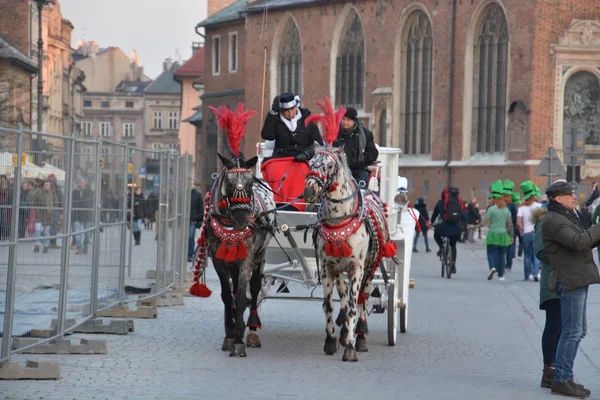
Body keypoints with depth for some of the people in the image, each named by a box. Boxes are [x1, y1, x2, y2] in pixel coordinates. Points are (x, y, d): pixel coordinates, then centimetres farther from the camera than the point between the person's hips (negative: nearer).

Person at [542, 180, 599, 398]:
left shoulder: (566, 217, 20)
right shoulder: (554, 220, -14)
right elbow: (578, 242, -25)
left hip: (578, 278, 11)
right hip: (570, 279, -11)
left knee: (578, 331, 15)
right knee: (572, 331, -9)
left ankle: (564, 377, 21)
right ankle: (561, 380, -5)